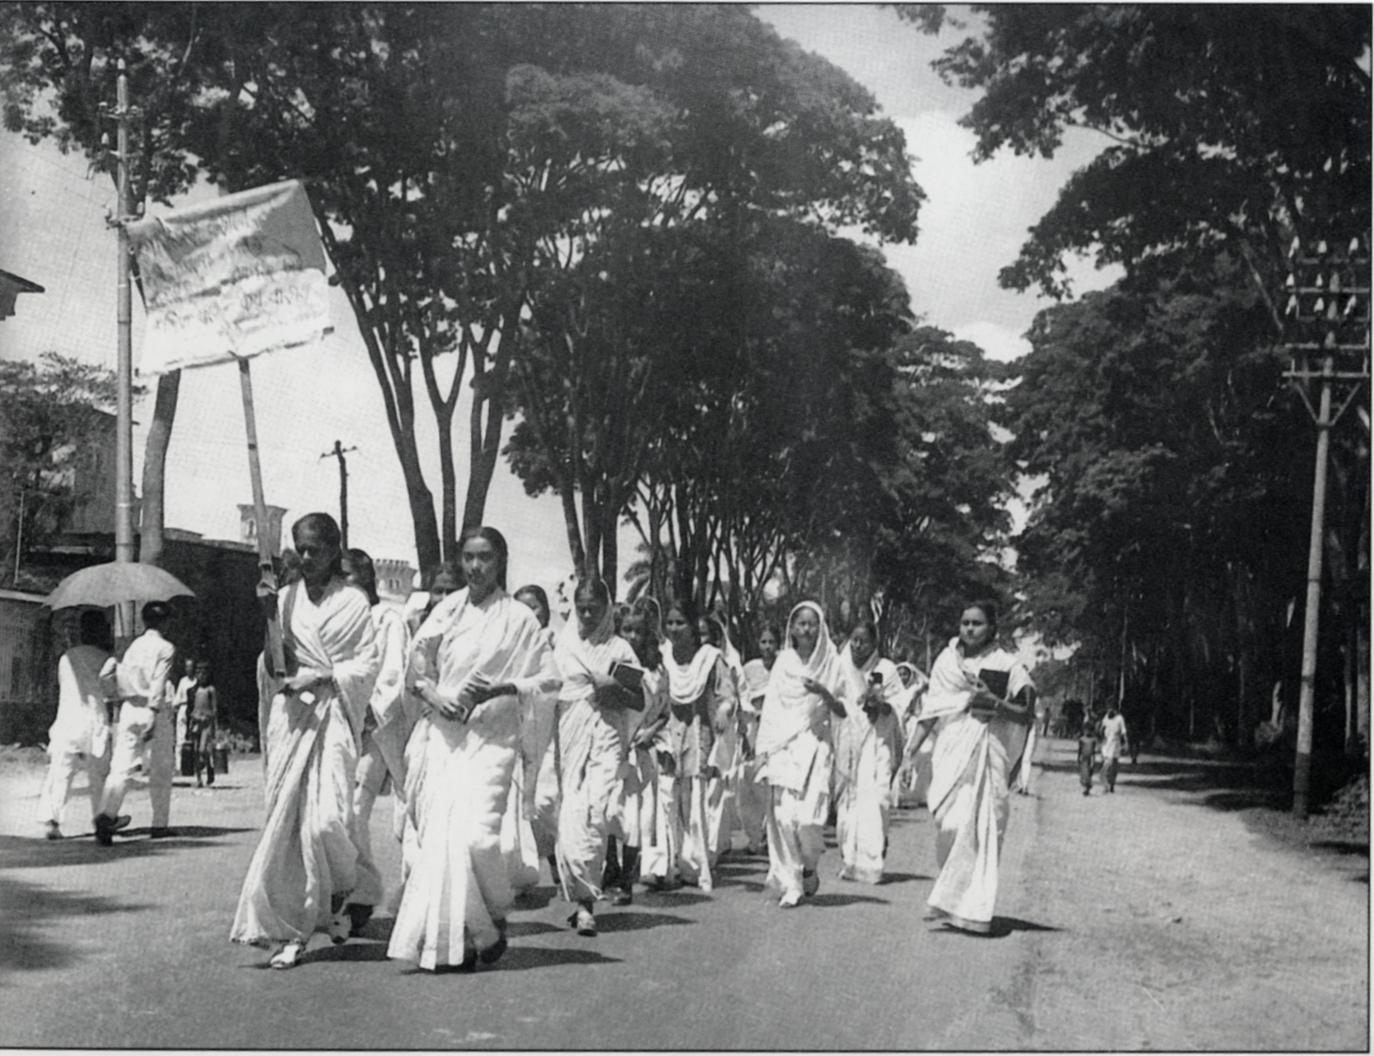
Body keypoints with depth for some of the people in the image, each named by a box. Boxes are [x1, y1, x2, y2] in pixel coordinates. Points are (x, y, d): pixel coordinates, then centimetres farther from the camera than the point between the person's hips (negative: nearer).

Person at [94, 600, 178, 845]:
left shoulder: (132, 646, 12)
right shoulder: (165, 648, -3)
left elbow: (121, 676, 9)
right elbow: (158, 684, -13)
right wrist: (153, 714, -17)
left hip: (129, 708, 4)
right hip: (154, 710, -4)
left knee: (121, 767, -4)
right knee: (161, 771, 8)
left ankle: (106, 814, -25)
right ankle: (159, 824, 13)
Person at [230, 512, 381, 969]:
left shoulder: (353, 602, 4)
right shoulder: (284, 598, 11)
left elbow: (369, 663, -1)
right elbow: (268, 662, 15)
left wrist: (320, 677, -12)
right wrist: (281, 678, -6)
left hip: (334, 713, -3)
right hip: (291, 714, 3)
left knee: (327, 817, -15)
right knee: (285, 819, 0)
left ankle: (338, 896, 16)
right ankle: (292, 930, 7)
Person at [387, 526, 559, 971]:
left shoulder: (517, 617, 3)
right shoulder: (447, 608, 12)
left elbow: (550, 679, 2)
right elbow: (417, 662, 9)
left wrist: (501, 689, -11)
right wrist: (434, 694, -10)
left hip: (490, 737, -3)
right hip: (440, 733, 3)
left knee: (474, 833, -16)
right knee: (436, 835, -3)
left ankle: (494, 918, 10)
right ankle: (447, 941, 7)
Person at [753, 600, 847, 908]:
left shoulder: (831, 664, 5)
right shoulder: (783, 662, 10)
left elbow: (843, 712, 4)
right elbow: (771, 709, 12)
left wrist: (823, 693, -14)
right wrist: (765, 750, 6)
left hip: (814, 744, -2)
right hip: (783, 746, 2)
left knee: (808, 818, -12)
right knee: (782, 816, -6)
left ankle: (810, 868, 18)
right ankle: (790, 885, 3)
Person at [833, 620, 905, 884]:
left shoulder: (886, 669, 1)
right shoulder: (842, 666, 8)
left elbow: (901, 704, 1)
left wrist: (882, 705, -16)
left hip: (877, 741, -3)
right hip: (846, 740, 3)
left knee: (873, 800, -13)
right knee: (845, 800, 0)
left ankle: (872, 864, -12)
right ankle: (848, 860, 9)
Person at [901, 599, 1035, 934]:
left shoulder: (1007, 665, 3)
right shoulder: (947, 661, 12)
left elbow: (1027, 714, 0)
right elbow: (932, 712, 13)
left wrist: (995, 703, -15)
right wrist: (911, 752, 7)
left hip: (986, 754, -3)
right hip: (950, 752, 3)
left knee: (978, 828, -8)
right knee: (948, 827, -2)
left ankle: (967, 906, -4)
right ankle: (953, 900, 12)